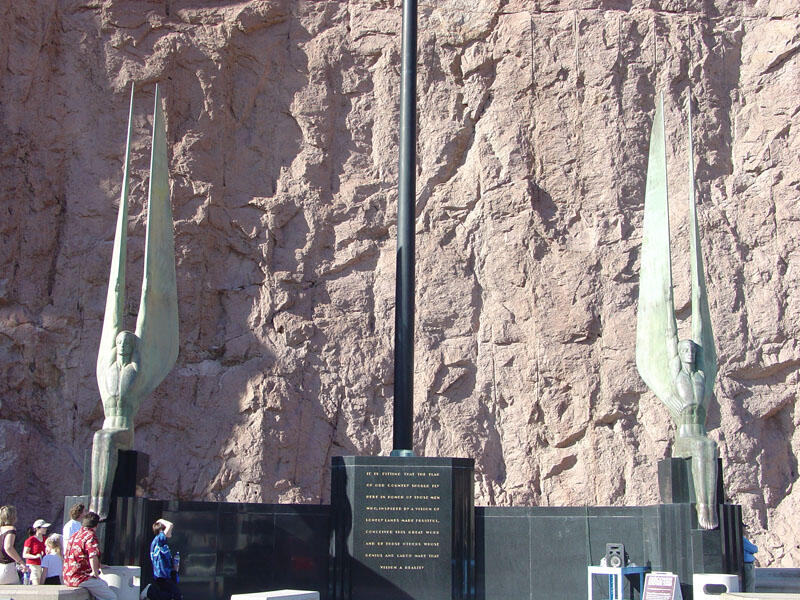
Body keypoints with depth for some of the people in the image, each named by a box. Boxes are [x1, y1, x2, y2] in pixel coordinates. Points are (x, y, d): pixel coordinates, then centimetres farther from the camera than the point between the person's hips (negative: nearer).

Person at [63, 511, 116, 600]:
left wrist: (98, 565, 33)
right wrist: (95, 572, -16)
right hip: (81, 578, -9)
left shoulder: (75, 535, 16)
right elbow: (93, 556, -29)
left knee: (105, 585, 26)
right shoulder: (90, 535, -13)